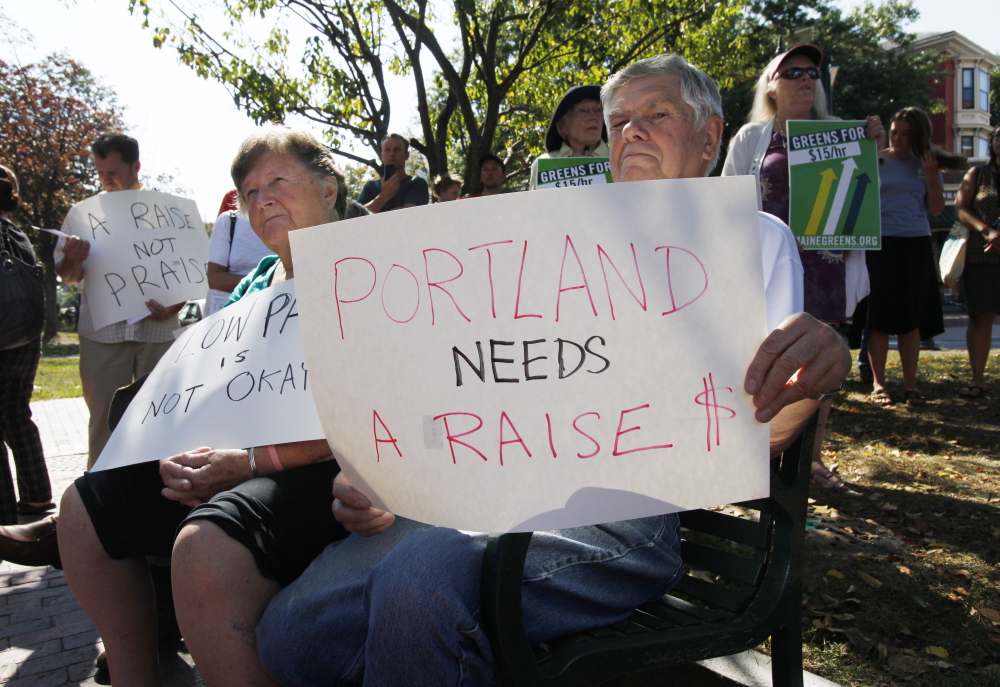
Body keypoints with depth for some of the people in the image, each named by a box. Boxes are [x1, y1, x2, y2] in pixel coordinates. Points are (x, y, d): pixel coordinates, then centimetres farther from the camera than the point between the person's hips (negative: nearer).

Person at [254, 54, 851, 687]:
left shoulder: (753, 237, 12)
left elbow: (761, 430, 2)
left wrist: (811, 380, -23)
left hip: (631, 502, -4)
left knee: (421, 575, -32)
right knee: (292, 629, -14)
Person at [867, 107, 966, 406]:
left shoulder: (926, 165, 11)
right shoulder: (874, 161, 3)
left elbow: (937, 209, 6)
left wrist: (932, 175, -4)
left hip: (917, 246, 3)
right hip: (881, 245, -3)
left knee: (913, 319, 5)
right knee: (880, 319, -2)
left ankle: (910, 384, 12)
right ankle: (878, 384, 6)